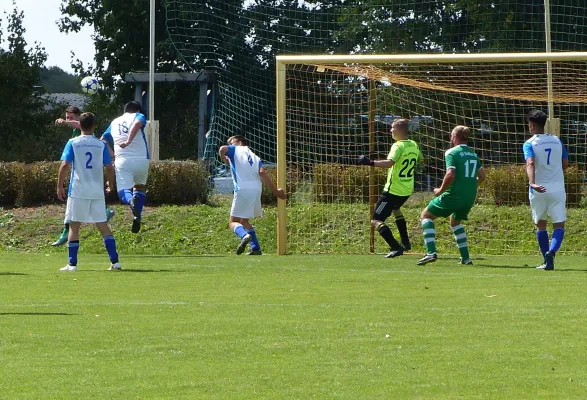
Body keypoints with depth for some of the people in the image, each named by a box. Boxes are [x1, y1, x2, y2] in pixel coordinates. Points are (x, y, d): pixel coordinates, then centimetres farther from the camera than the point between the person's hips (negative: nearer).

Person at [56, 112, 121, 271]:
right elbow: (109, 168, 4)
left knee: (74, 226, 4)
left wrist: (59, 186, -2)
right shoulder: (101, 145, 5)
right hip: (97, 191, 2)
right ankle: (115, 261, 2)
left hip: (78, 191, -2)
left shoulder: (73, 143, -2)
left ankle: (72, 263, 0)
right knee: (103, 226, 7)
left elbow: (64, 165, -9)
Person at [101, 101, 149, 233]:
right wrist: (129, 141, -25)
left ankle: (131, 200, -39)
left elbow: (103, 140, 25)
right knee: (140, 186, 21)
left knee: (123, 191, -2)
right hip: (141, 159, -1)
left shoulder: (115, 122, 23)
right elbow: (137, 123, -15)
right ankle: (137, 216, 1)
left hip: (122, 160, 1)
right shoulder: (138, 116, 9)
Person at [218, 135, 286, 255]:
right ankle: (256, 248, 9)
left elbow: (223, 149, -9)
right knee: (244, 221, 21)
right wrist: (275, 190, 2)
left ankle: (244, 235, -33)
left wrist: (224, 159, 13)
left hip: (243, 189, -6)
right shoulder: (255, 157, 24)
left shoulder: (235, 150, 13)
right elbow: (262, 172, 6)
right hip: (257, 189, 6)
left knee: (233, 222, -2)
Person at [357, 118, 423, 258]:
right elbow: (420, 160, 25)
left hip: (393, 190, -9)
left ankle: (396, 247, -21)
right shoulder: (414, 145, 7)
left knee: (376, 221, -8)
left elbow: (389, 162, -35)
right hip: (407, 190, 9)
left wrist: (370, 162, -40)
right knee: (395, 209, 39)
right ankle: (405, 242, 39)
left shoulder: (398, 146, -18)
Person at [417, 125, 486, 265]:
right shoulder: (473, 154, 12)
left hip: (454, 195, -7)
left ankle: (431, 252, -7)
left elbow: (450, 175, -22)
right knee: (456, 222, 31)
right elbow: (482, 176, 14)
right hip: (470, 197, 7)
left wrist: (441, 190, -9)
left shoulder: (452, 153, -9)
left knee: (426, 215, 8)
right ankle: (466, 258, 23)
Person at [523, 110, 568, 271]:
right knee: (559, 225, 1)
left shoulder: (529, 144, -4)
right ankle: (551, 251, -27)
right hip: (557, 188, 1)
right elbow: (565, 164, 14)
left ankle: (547, 261, 17)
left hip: (539, 189, -1)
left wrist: (532, 183, -35)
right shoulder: (557, 141, 8)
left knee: (540, 225, 16)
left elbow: (530, 163, -22)